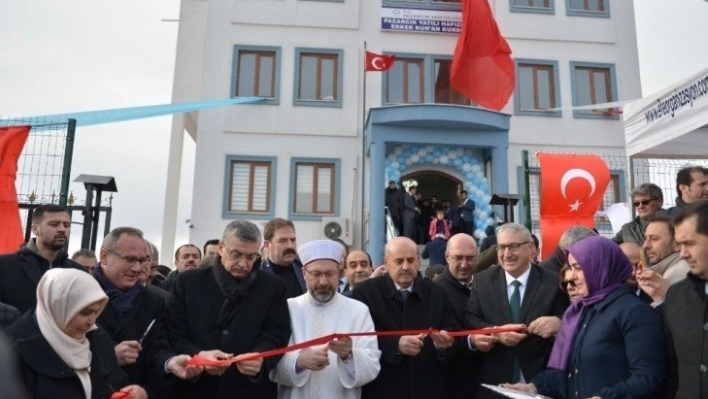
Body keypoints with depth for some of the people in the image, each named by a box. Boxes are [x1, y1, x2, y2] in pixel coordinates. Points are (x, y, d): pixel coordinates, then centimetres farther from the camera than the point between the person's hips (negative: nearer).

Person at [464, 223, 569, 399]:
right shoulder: (482, 280, 1)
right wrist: (496, 333, -20)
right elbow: (470, 320, -3)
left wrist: (557, 323, -26)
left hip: (539, 379, -1)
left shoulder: (553, 282, -3)